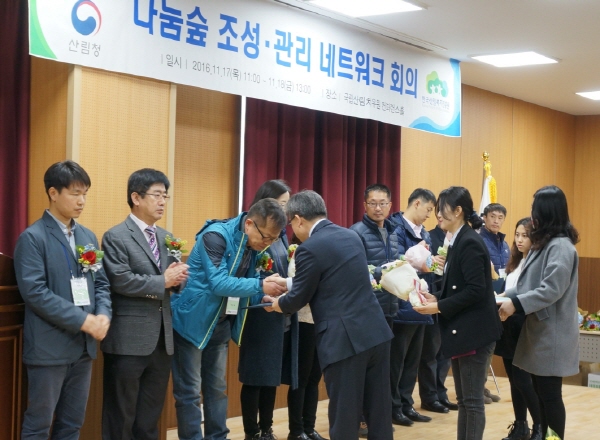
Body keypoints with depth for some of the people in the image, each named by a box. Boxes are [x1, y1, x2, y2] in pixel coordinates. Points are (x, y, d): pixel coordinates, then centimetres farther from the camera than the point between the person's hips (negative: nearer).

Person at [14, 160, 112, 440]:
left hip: (83, 345, 7)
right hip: (49, 347, -6)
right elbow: (34, 291, -17)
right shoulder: (32, 237, -9)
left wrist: (103, 315, -8)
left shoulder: (88, 236, 12)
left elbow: (101, 282, 13)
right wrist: (83, 320, -20)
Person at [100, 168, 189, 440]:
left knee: (151, 414, 15)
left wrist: (177, 276, -8)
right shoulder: (116, 237, -7)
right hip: (129, 339, -7)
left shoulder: (166, 238, 15)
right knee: (121, 416, 3)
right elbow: (121, 281, -19)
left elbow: (172, 280, 15)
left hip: (162, 338, 7)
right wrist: (163, 281, -14)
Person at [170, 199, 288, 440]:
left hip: (221, 323, 8)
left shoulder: (253, 244, 2)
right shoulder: (216, 235, -22)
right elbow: (218, 283, -29)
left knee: (217, 389, 13)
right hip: (192, 320, -7)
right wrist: (260, 286, -30)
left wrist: (265, 295, -11)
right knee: (189, 391, -1)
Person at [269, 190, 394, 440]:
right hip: (376, 332, 8)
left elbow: (297, 299, -5)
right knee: (379, 413, 12)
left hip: (345, 340, -7)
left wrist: (274, 303, 17)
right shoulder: (351, 236, 13)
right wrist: (289, 285, 32)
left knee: (344, 417, 2)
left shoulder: (310, 248, -12)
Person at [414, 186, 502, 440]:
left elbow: (475, 290, -23)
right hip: (461, 331, 10)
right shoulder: (458, 242, 13)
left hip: (474, 332, -10)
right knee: (463, 399, 14)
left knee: (472, 400, -3)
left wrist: (439, 308, -19)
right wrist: (436, 298, 1)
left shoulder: (470, 243, -17)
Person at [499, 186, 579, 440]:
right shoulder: (543, 243, 17)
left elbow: (551, 290, -24)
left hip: (552, 334, -10)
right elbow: (530, 284, 16)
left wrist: (516, 304, -26)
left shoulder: (561, 246, -16)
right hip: (539, 330, 10)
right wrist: (507, 295, 2)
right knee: (539, 392, 13)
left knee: (550, 395, -3)